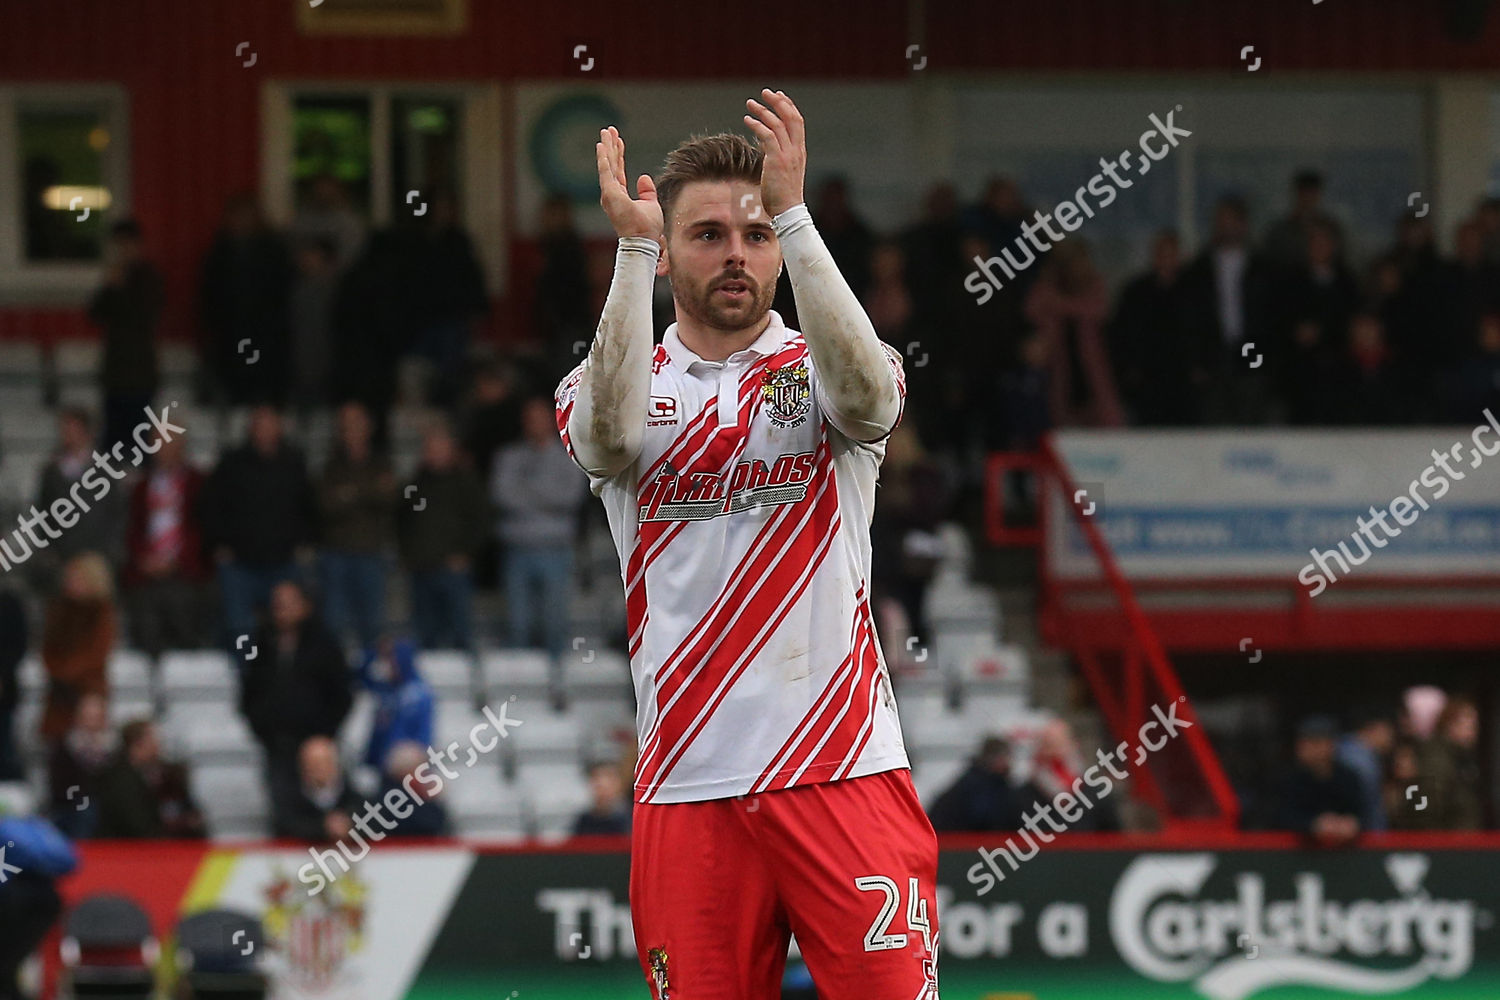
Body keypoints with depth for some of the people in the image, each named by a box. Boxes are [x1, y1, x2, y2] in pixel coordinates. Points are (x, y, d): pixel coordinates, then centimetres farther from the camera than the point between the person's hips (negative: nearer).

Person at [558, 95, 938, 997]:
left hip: (845, 768, -1)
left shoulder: (817, 372, 8)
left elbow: (866, 394, -17)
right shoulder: (625, 386, 10)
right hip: (687, 783, 1)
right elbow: (610, 432, -15)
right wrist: (632, 246, -20)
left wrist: (792, 214, -24)